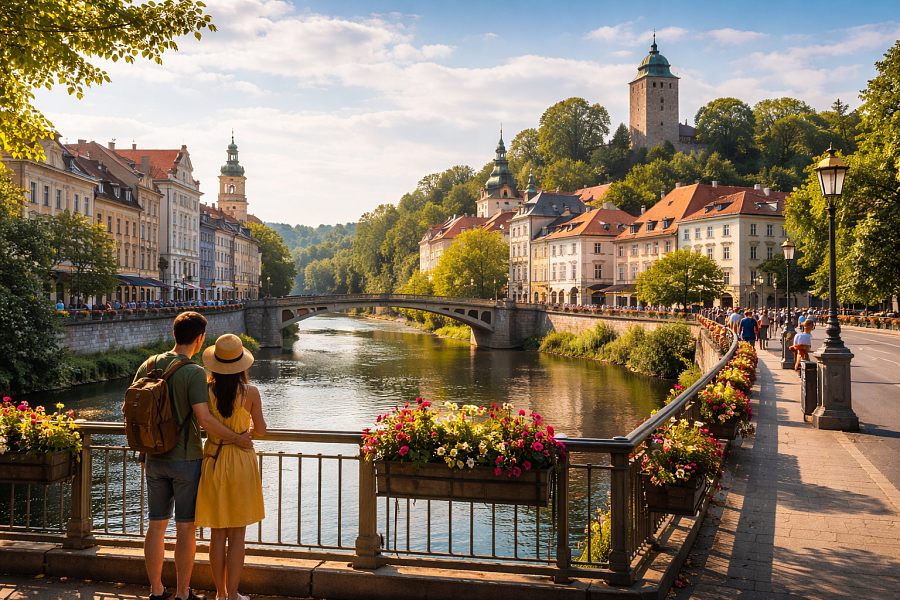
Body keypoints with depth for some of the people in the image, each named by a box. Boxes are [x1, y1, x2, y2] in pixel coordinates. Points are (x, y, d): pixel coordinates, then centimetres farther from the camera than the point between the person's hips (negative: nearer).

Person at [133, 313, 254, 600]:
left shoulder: (148, 366, 3)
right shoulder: (194, 373, -17)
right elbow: (204, 419, -24)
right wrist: (237, 438, -11)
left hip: (155, 459, 6)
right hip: (186, 459, -6)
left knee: (156, 525, 13)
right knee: (185, 528, 5)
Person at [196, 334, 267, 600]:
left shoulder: (205, 391, -8)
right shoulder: (251, 393, -11)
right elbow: (260, 430, 0)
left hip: (213, 461, 2)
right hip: (241, 462, -2)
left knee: (217, 535, 12)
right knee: (237, 535, 7)